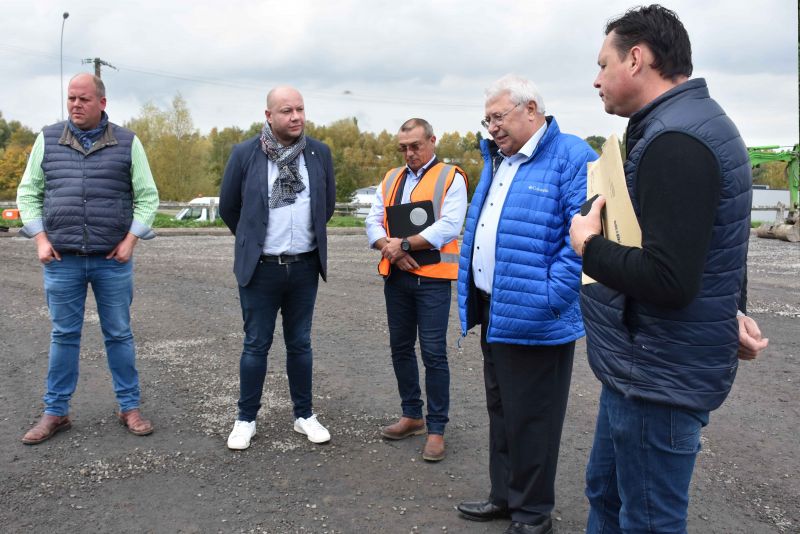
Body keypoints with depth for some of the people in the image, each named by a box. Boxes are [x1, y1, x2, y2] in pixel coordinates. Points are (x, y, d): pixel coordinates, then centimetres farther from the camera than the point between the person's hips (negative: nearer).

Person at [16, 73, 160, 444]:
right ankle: (56, 412, 20)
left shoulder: (127, 143, 1)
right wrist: (39, 238, -1)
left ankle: (129, 407, 19)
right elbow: (28, 193, 10)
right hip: (62, 260, 1)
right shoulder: (48, 139, 6)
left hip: (113, 260, -1)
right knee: (63, 336, 9)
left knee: (119, 334, 7)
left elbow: (147, 197, 3)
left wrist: (131, 239, -6)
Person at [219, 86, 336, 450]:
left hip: (305, 266, 2)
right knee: (256, 345, 6)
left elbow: (327, 205, 14)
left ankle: (304, 415, 24)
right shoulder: (245, 154, -6)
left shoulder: (320, 153, 1)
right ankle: (246, 419, 19)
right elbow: (228, 208, 6)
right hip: (260, 267, -2)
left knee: (300, 344, 12)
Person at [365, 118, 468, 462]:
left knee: (433, 353, -3)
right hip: (396, 276, 6)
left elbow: (448, 227, -14)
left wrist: (405, 244, -15)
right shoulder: (390, 179, 15)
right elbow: (373, 222, 9)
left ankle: (436, 428, 7)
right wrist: (390, 248, -10)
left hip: (432, 277, -6)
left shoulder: (451, 178, -3)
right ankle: (412, 415, 27)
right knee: (401, 348, 13)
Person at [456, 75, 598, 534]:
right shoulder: (498, 160, 15)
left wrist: (547, 299, -24)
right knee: (500, 410, 20)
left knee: (531, 418, 5)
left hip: (533, 319, -9)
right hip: (493, 311, 9)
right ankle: (505, 497, 36)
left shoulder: (571, 158, -13)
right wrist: (473, 296, 16)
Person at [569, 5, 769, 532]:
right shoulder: (694, 123, 12)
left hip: (660, 376, -10)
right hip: (644, 364, 10)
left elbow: (668, 281, -30)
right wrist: (727, 312, 13)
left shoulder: (674, 141, -23)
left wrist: (589, 246, -15)